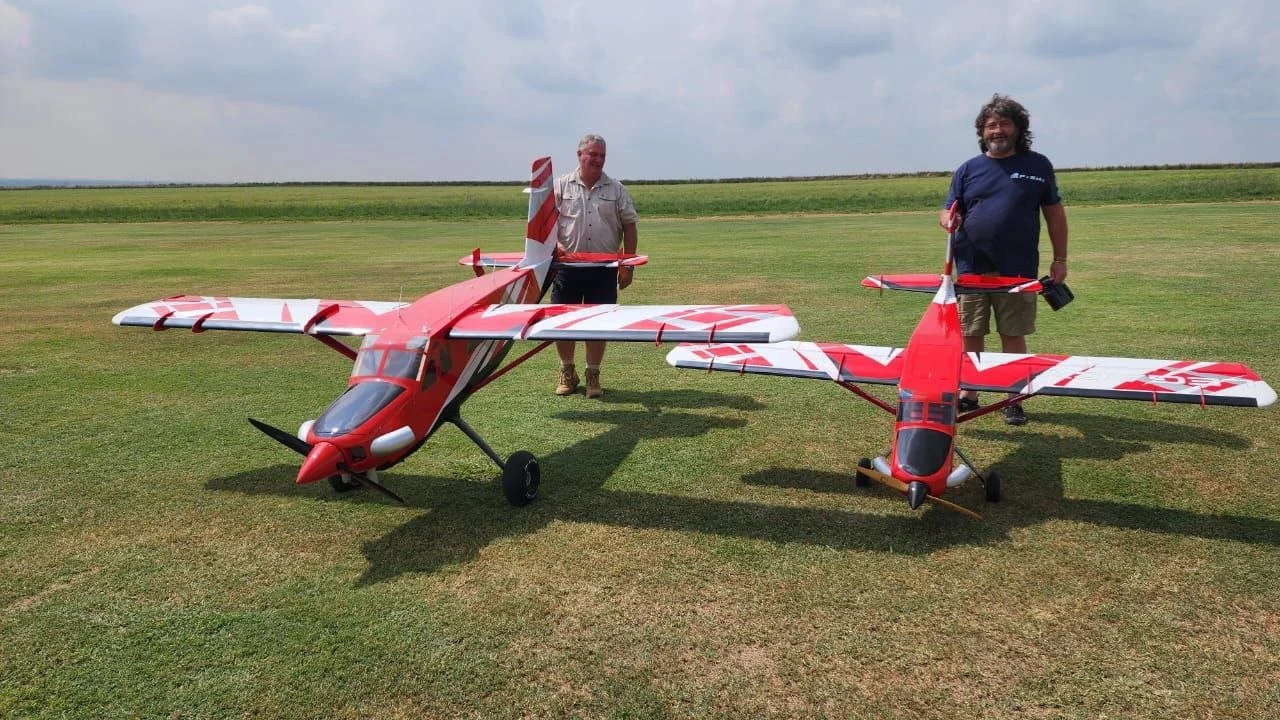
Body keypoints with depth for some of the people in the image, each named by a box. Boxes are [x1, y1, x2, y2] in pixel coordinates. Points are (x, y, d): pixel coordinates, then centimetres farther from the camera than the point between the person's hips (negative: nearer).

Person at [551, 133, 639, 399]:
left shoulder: (616, 189, 8)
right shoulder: (561, 186, 5)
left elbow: (629, 226, 8)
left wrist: (627, 265, 3)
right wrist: (556, 244, -18)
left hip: (604, 268, 1)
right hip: (568, 265, 0)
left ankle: (593, 375, 17)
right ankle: (567, 371, 22)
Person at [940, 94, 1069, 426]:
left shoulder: (1038, 165, 8)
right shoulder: (968, 169, 10)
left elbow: (1054, 213, 10)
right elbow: (947, 213, 9)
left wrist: (1060, 259, 6)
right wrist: (949, 220, -16)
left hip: (1018, 270, -1)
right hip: (971, 269, 1)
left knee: (1013, 336, 5)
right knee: (970, 336, 6)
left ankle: (1013, 401, 16)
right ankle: (968, 395, 20)